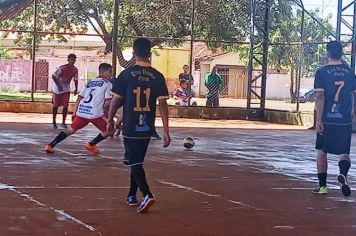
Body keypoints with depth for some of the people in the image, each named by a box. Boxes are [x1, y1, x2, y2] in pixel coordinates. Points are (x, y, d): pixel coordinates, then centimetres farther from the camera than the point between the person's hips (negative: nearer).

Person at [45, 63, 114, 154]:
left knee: (70, 130, 19)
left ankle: (50, 146, 12)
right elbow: (108, 102, -6)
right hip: (95, 114, -6)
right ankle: (91, 144, 12)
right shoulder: (107, 84, 4)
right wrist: (102, 108, 14)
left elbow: (79, 98, 18)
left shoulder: (89, 83, 23)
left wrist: (75, 113, 22)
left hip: (81, 112, 6)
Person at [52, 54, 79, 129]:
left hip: (66, 89, 4)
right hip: (58, 89, -4)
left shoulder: (75, 70, -6)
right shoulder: (62, 68, -22)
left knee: (65, 105, -5)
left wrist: (76, 89, 0)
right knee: (55, 105, 6)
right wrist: (58, 85, -25)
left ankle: (63, 123, 4)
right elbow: (53, 76, -19)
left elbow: (76, 80, 8)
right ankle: (54, 121, 20)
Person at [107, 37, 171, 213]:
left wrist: (110, 120, 12)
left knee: (135, 163, 1)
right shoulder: (157, 76, -1)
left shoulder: (126, 74, -7)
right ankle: (132, 196, 26)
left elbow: (116, 100, -3)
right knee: (137, 161, 19)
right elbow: (162, 103, -4)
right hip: (147, 128, 3)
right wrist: (166, 131, -3)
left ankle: (147, 194, -18)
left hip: (130, 127, -3)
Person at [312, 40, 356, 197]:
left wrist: (318, 120, -12)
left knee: (322, 152, 13)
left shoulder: (322, 72, -7)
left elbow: (320, 97, -13)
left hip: (327, 120, -2)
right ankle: (343, 174, -19)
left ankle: (322, 185, 15)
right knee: (343, 153, 10)